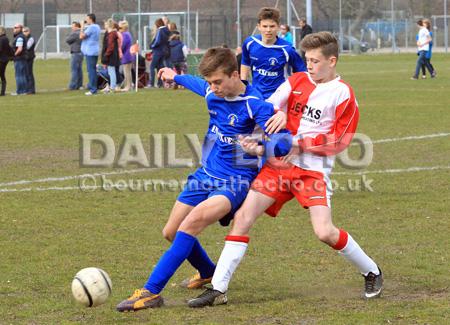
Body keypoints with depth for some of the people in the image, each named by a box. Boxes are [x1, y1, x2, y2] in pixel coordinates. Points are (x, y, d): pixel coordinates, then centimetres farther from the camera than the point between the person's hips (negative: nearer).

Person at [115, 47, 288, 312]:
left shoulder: (255, 105, -21)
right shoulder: (211, 92, -1)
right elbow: (197, 83, 26)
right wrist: (176, 77, 46)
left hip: (235, 180, -8)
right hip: (206, 175, 8)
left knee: (193, 221, -30)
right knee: (171, 232, 11)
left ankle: (152, 292, -29)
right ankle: (209, 273, 41)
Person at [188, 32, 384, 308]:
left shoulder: (343, 94, -5)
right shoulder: (297, 81, 8)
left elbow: (337, 142, -7)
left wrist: (298, 142, -13)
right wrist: (256, 144, -12)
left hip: (314, 170, -4)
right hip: (280, 163, 4)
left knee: (325, 232, -17)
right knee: (243, 217, -6)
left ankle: (372, 272, 10)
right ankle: (218, 289, -4)